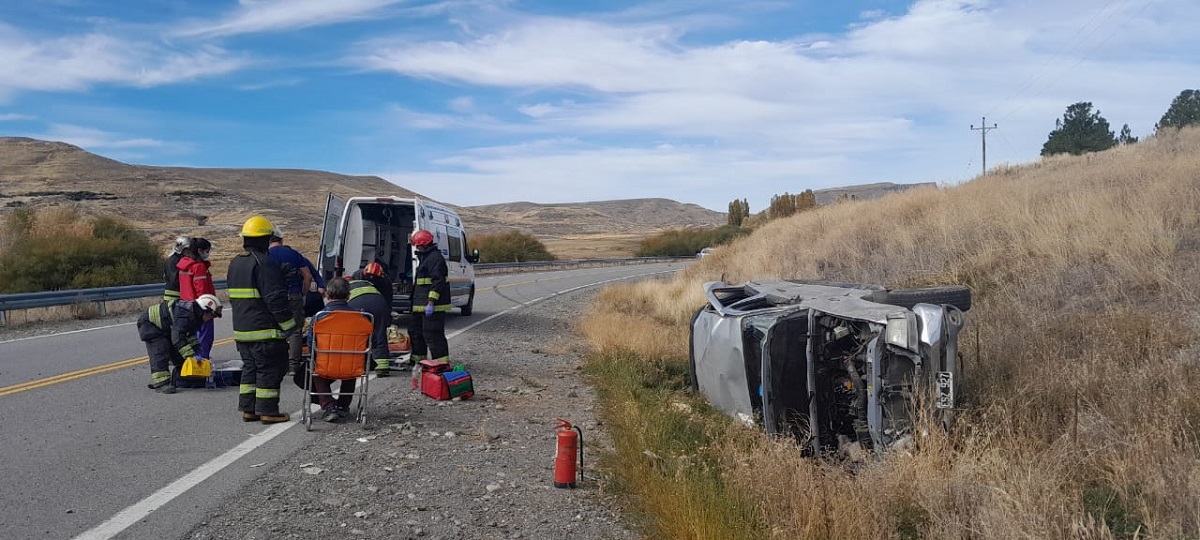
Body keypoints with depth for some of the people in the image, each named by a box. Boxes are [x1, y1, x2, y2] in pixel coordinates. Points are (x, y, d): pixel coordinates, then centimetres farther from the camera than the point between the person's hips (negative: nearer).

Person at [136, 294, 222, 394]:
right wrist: (192, 355, -41)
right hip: (149, 323, -10)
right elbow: (177, 338, -38)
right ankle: (160, 383, -22)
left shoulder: (195, 315, -2)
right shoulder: (185, 313, -34)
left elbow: (191, 336, 11)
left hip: (164, 328, 10)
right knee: (160, 352, -22)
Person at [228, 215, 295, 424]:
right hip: (265, 330, -9)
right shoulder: (264, 263, -16)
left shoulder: (235, 263, 15)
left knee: (250, 367, 16)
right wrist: (289, 326, -14)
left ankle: (248, 409, 18)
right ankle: (268, 411, 1)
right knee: (270, 368, -2)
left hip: (242, 328, 9)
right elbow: (276, 298, -19)